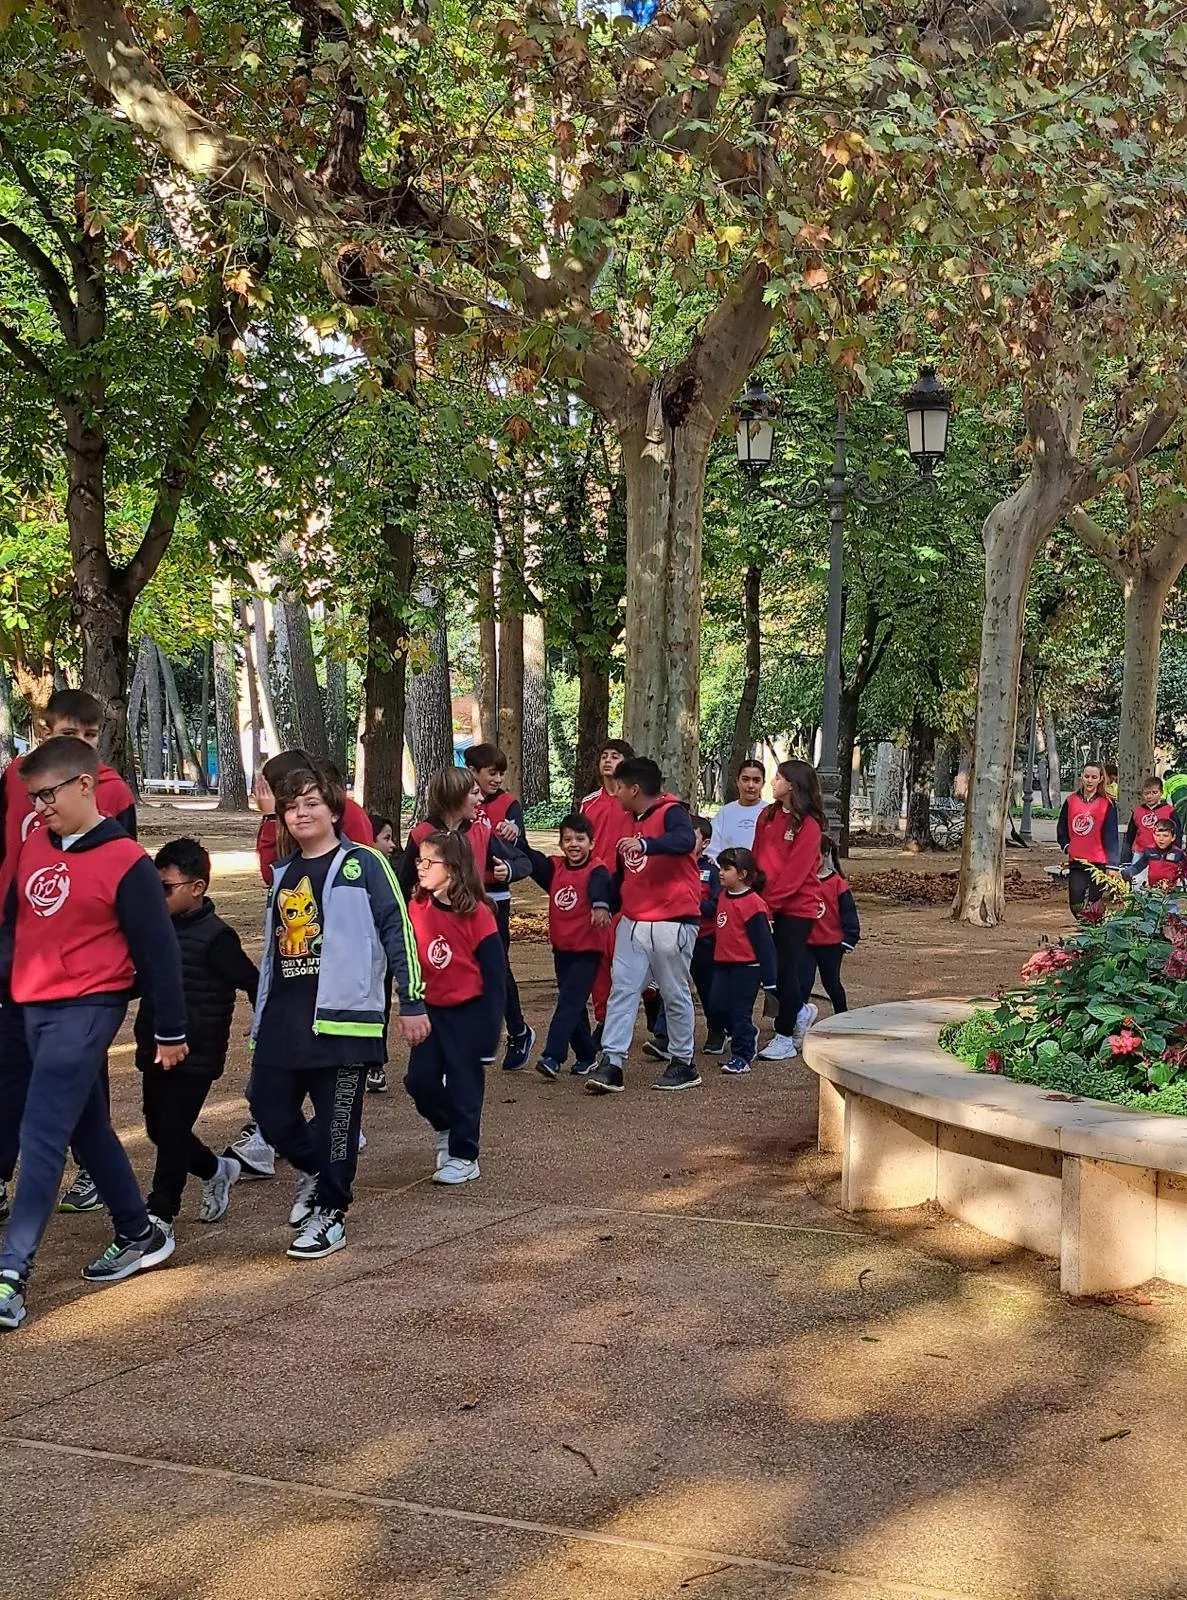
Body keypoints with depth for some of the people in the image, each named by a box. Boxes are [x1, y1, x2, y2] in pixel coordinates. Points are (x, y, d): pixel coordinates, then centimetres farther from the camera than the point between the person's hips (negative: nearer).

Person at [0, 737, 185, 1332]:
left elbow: (158, 952, -8)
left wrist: (170, 1032, -4)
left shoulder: (124, 861, -12)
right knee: (87, 1129, 16)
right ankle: (140, 1236, 31)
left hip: (87, 1009, -7)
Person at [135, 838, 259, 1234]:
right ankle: (216, 1171, 36)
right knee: (158, 1128, 13)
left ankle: (160, 1216, 4)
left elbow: (254, 984, -12)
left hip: (196, 1055, -8)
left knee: (173, 1131, -6)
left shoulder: (215, 938, -15)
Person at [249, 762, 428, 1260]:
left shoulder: (362, 864, -2)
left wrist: (412, 1002, -8)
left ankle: (329, 1214, 15)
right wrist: (260, 1018, 25)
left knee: (336, 1120, 0)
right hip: (283, 1019, 6)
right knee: (270, 1111, 4)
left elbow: (397, 932, -5)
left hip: (341, 1017, -6)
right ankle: (313, 1170, 32)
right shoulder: (283, 875, 18)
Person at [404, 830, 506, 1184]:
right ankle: (445, 1127, 33)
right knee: (420, 1078, 3)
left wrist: (490, 1029, -13)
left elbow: (494, 975, -12)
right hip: (430, 1009, 4)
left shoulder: (477, 914, -16)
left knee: (464, 1085, 4)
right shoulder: (417, 908, -3)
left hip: (468, 1011, -4)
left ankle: (463, 1156, 18)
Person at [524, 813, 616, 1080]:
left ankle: (552, 1058, -16)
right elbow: (529, 859, 3)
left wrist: (601, 905, -54)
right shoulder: (554, 868, 5)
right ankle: (586, 1056, 27)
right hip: (561, 948, 7)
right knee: (575, 1006, 15)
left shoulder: (596, 871, -13)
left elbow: (601, 886, -33)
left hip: (587, 950, -7)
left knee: (569, 1002, -12)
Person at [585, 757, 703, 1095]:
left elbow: (686, 840, -34)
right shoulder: (633, 821, 16)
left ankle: (684, 1064, 18)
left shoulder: (671, 812, -11)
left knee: (674, 994, 4)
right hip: (633, 921, 8)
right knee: (622, 989, -1)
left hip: (672, 921, -8)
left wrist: (645, 845, -47)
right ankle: (610, 1064, -3)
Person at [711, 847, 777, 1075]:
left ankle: (742, 1056, 8)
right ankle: (748, 1036, 33)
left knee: (740, 1011, -2)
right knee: (719, 1005, 12)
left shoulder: (753, 903, -17)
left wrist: (769, 977, -16)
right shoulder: (724, 896, 8)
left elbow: (763, 942, -16)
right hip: (724, 963, 8)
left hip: (746, 966, -8)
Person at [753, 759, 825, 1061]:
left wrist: (770, 900, -18)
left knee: (785, 969, -1)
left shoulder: (808, 826, -12)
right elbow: (757, 858, 10)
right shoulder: (767, 816, 9)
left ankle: (784, 1038, 11)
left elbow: (795, 872, -16)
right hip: (767, 905, 6)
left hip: (796, 908, -6)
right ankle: (799, 1012, 30)